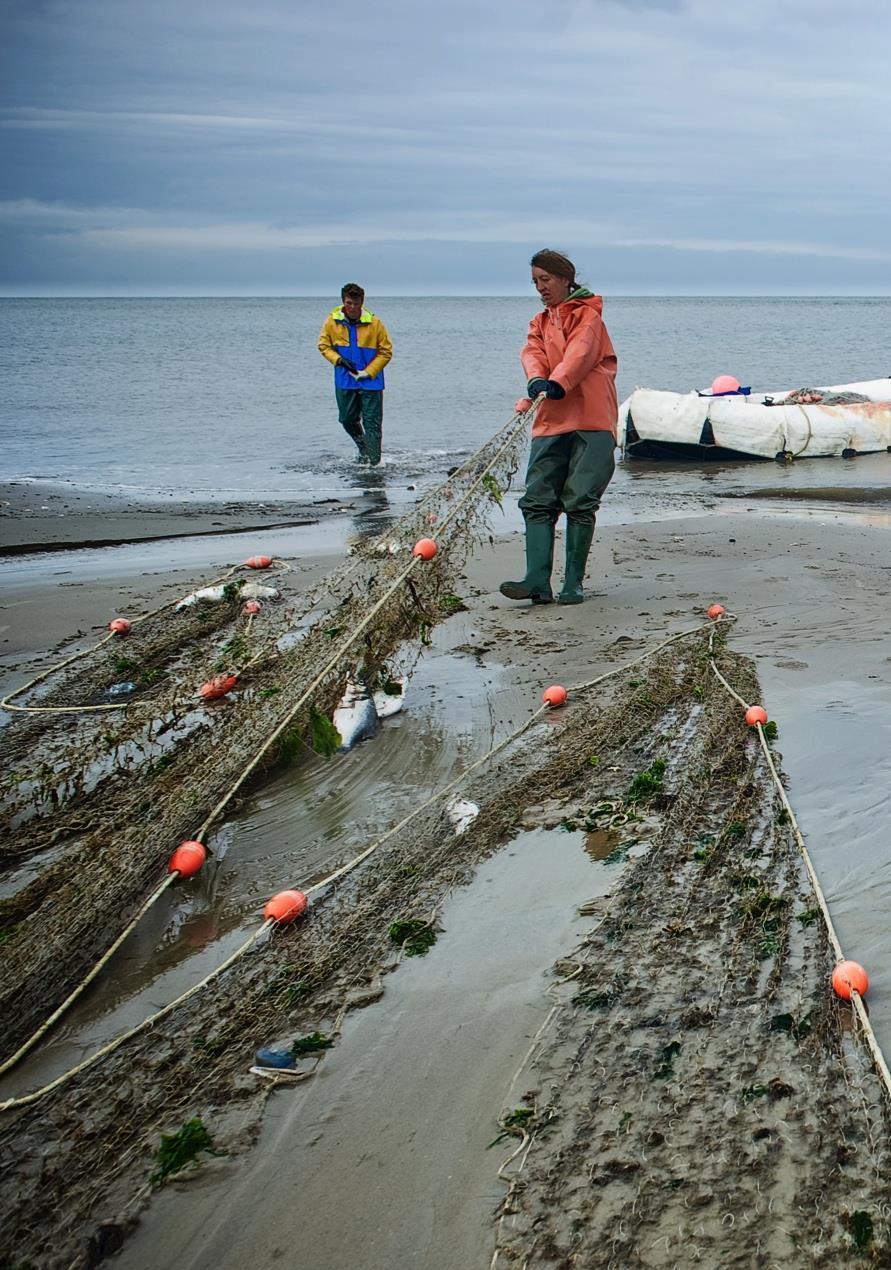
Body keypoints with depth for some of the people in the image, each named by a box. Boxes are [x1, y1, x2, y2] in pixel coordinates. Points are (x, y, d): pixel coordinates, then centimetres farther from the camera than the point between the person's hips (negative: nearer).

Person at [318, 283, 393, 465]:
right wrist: (338, 359, -12)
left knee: (372, 423, -4)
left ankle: (374, 463, 3)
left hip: (370, 381, -3)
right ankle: (363, 448, 39)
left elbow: (386, 351, -5)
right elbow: (323, 345, 6)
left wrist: (368, 372, -12)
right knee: (347, 419, 12)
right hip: (345, 381, 3)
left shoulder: (374, 323, -11)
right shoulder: (332, 321, -4)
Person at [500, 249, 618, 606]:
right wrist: (536, 380, -22)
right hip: (551, 423, 6)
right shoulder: (540, 323, 23)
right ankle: (537, 581, -8)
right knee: (537, 501, -5)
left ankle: (574, 583, 1)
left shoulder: (587, 315, 5)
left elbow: (580, 351, -15)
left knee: (580, 503, -6)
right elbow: (532, 353, 2)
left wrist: (558, 382, -34)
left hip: (591, 420, -6)